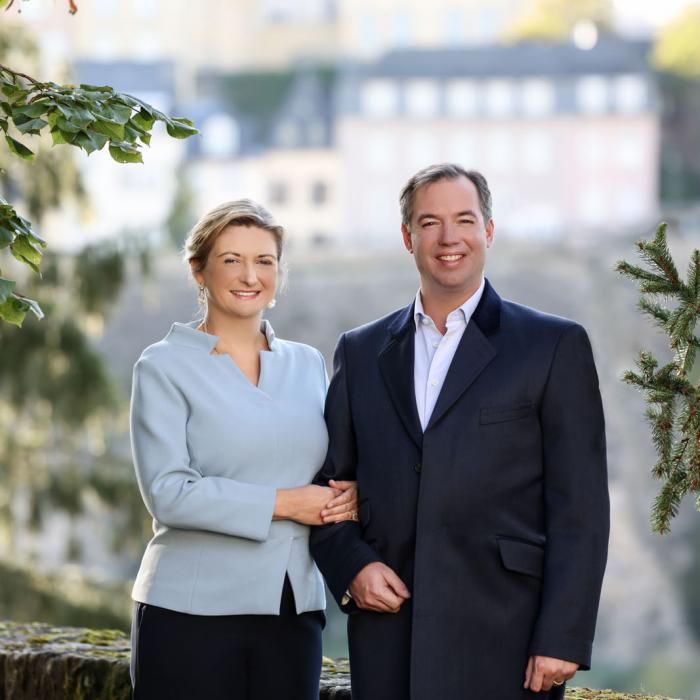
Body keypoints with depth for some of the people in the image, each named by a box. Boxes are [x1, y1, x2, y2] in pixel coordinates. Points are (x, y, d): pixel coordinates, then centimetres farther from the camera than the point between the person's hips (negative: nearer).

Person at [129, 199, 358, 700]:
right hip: (193, 611, -4)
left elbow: (334, 469, 21)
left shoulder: (307, 364, 14)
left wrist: (346, 498, -2)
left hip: (294, 611, 4)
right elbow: (167, 493, -12)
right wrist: (282, 503, -14)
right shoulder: (165, 367, -2)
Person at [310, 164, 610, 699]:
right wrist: (351, 566, -2)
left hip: (504, 642, -3)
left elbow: (579, 509, -2)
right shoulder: (361, 352, 14)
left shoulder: (555, 346, 3)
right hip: (388, 645, 3)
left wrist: (561, 640, -10)